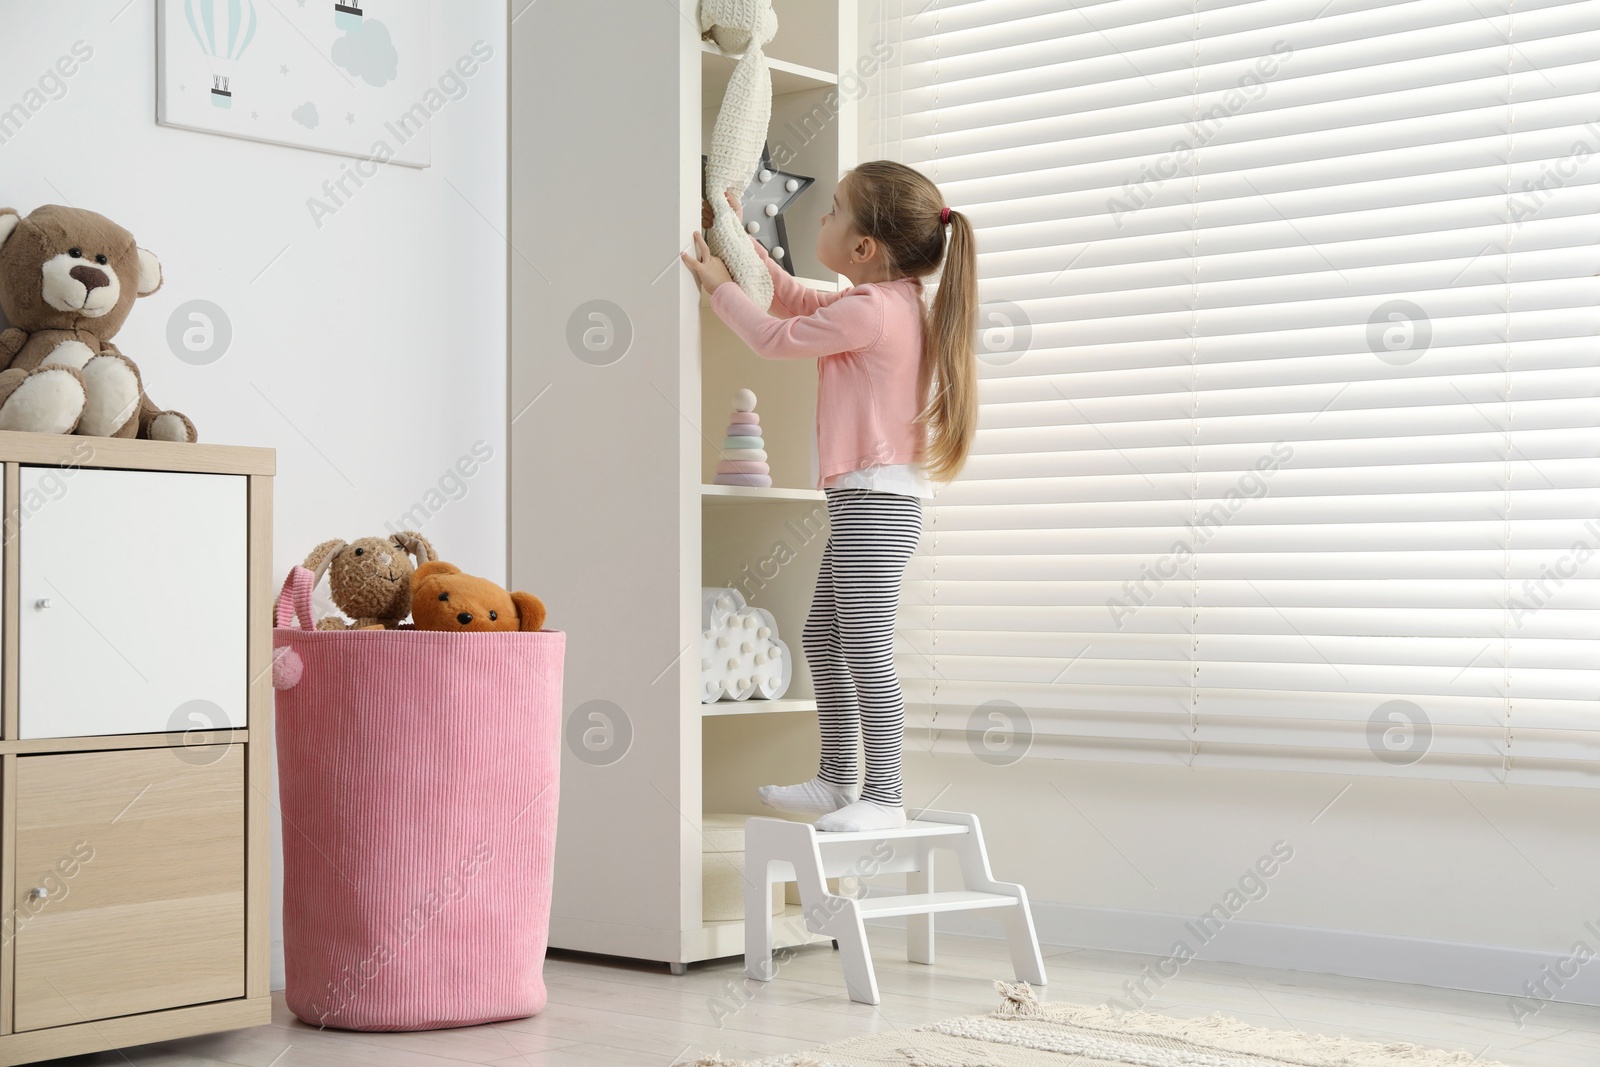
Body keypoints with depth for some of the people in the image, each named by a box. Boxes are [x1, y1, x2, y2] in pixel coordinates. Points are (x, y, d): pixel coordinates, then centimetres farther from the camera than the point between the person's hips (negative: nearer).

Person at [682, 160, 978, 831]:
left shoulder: (871, 309, -16)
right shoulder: (891, 303, 15)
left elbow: (775, 338, -7)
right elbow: (795, 299, 29)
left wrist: (719, 286, 7)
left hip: (876, 504, -11)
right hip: (866, 502, 11)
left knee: (866, 650, -9)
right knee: (822, 641, 16)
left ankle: (885, 796, -5)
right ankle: (839, 780, 22)